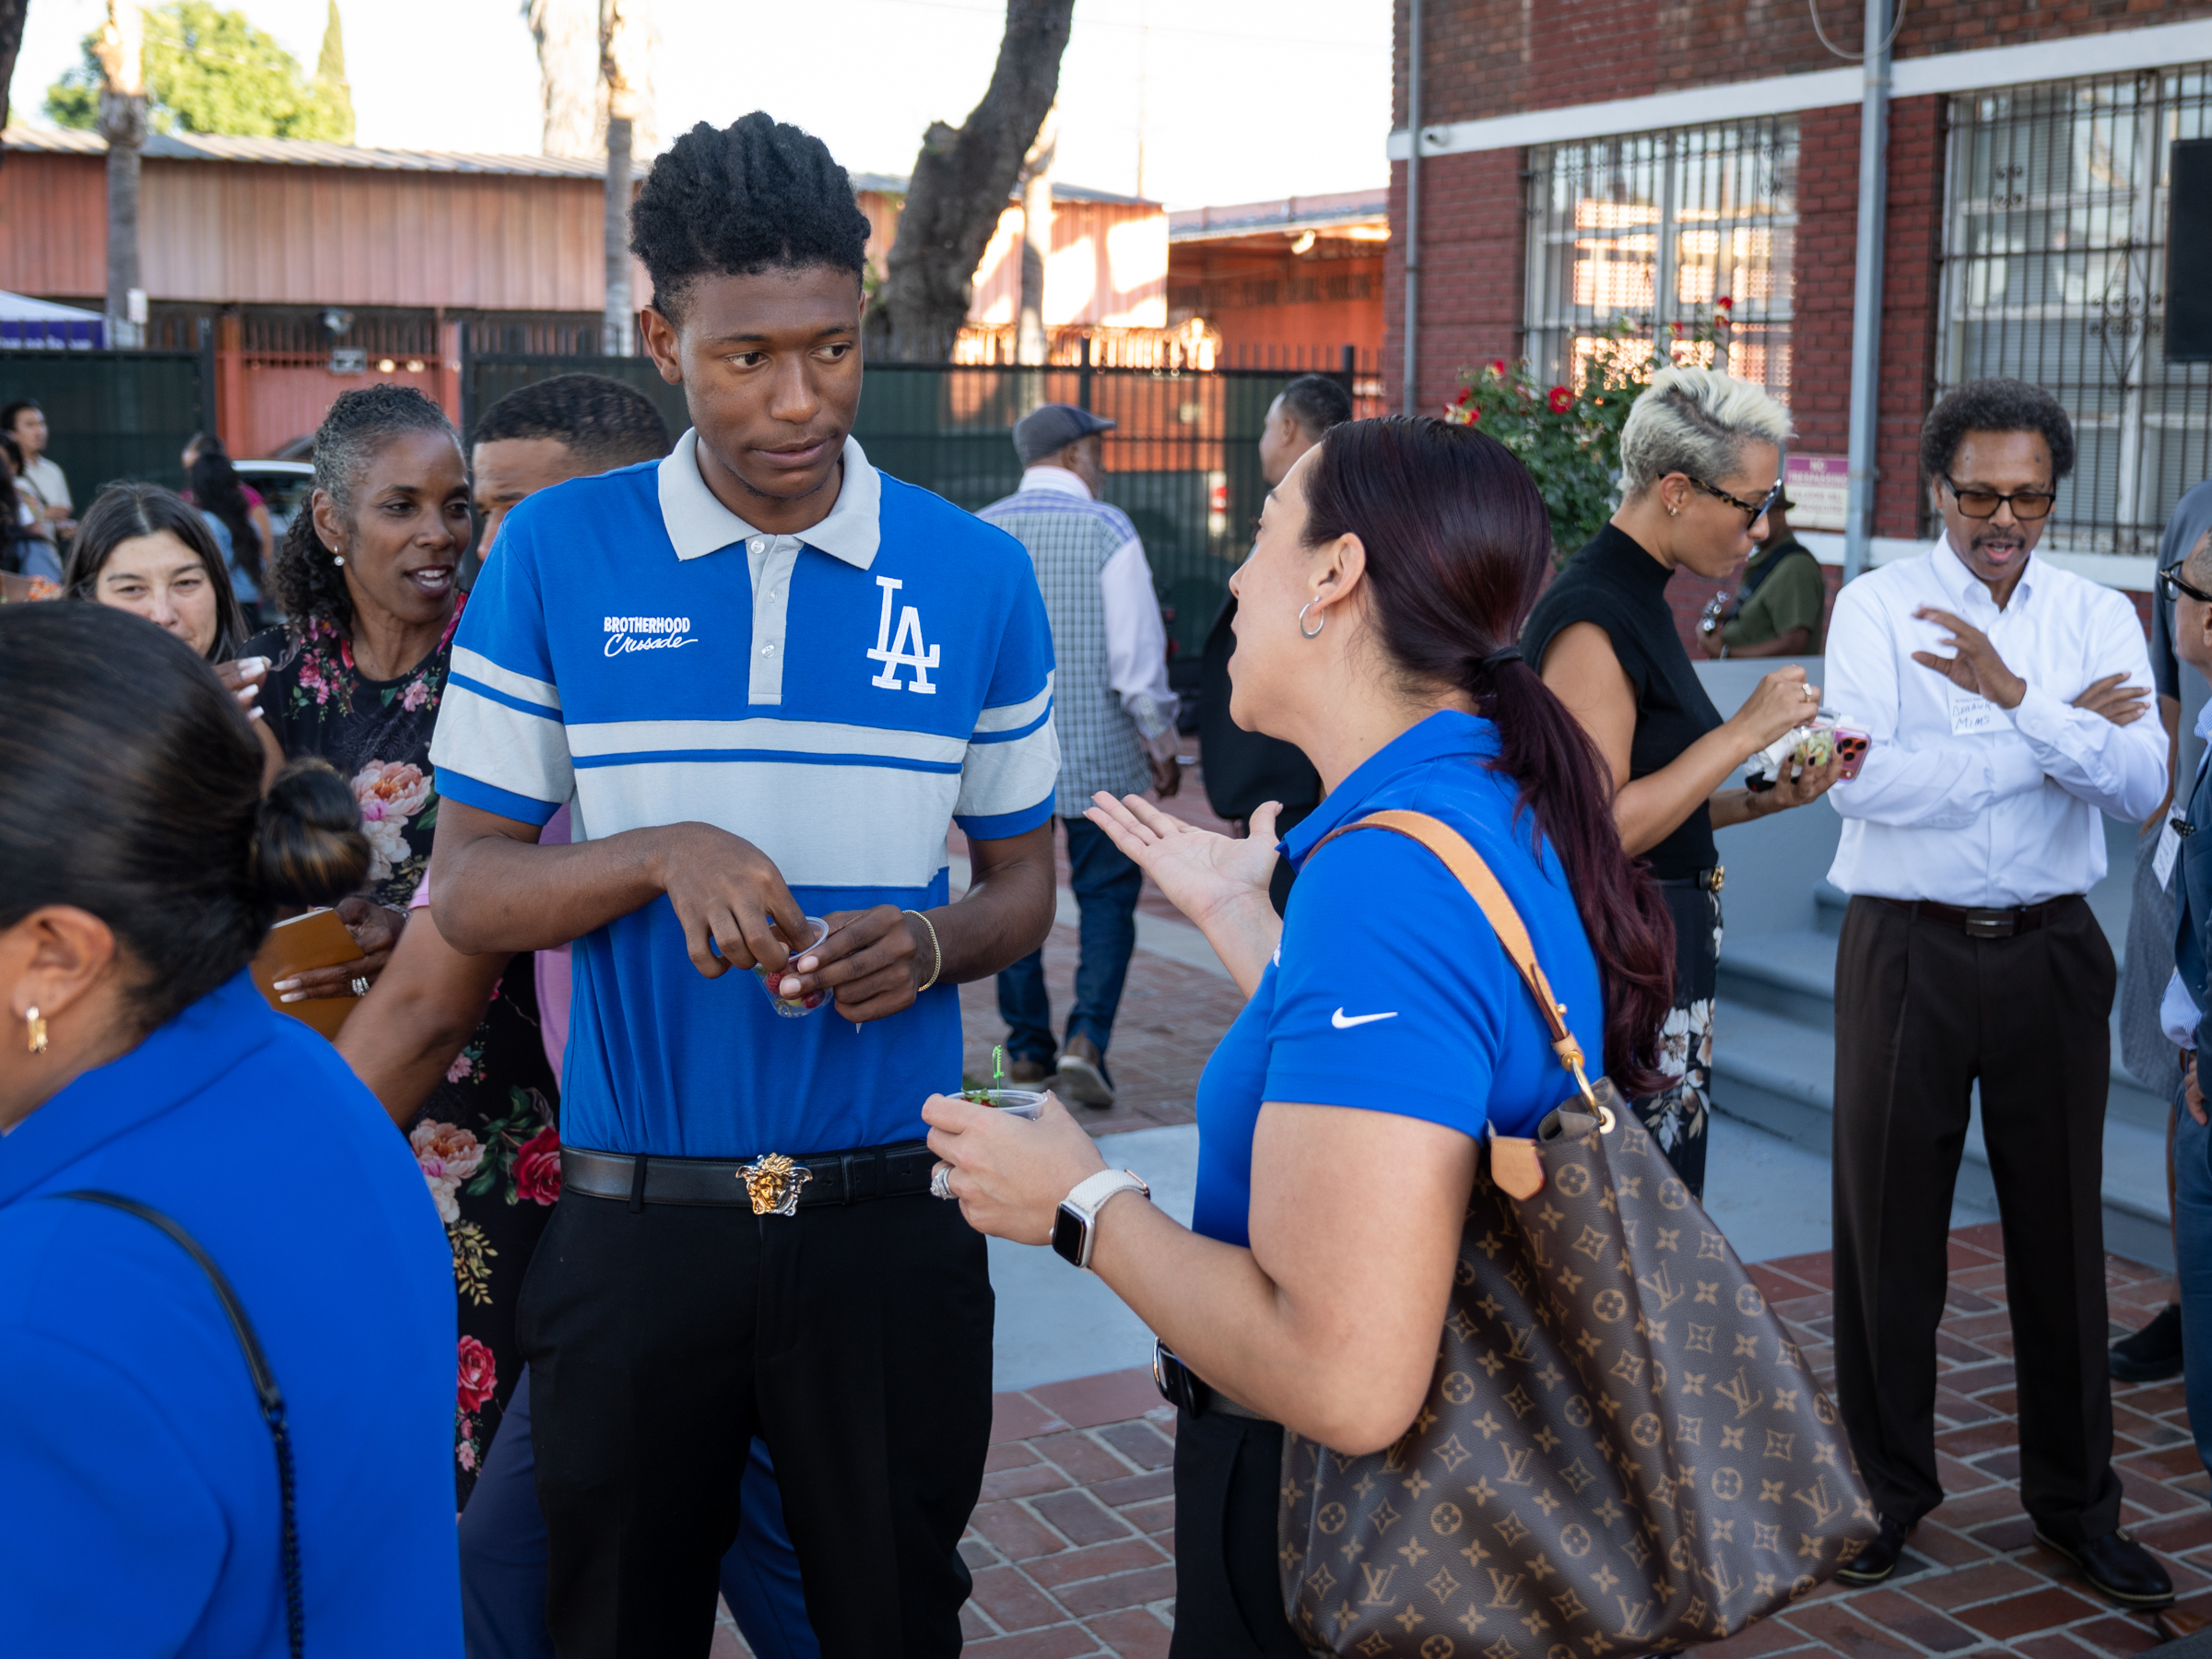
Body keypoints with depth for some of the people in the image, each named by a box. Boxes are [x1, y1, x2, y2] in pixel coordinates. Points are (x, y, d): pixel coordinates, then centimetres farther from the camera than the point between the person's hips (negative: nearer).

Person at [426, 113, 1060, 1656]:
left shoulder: (978, 574, 0)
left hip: (892, 1213, 1)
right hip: (636, 1216, 0)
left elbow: (1023, 880, 8)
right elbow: (468, 891, -1)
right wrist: (660, 856, -20)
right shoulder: (556, 555, -3)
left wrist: (935, 947, -14)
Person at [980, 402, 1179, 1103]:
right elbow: (1137, 649, -9)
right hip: (1097, 751, -3)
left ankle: (1027, 1047, 18)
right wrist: (1161, 741, 1)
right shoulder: (1107, 529, -8)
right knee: (1107, 895, 5)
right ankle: (1086, 1038, -9)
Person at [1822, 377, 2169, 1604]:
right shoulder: (1878, 607, -2)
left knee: (2061, 1226, 11)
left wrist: (2012, 695, -22)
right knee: (1887, 1225, 6)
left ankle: (2074, 1501, 27)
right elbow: (1866, 779, -18)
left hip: (2049, 952, 2)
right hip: (1906, 950, -2)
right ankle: (1886, 1489, 24)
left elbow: (2140, 787, -10)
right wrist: (2062, 729, -13)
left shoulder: (2099, 619, 5)